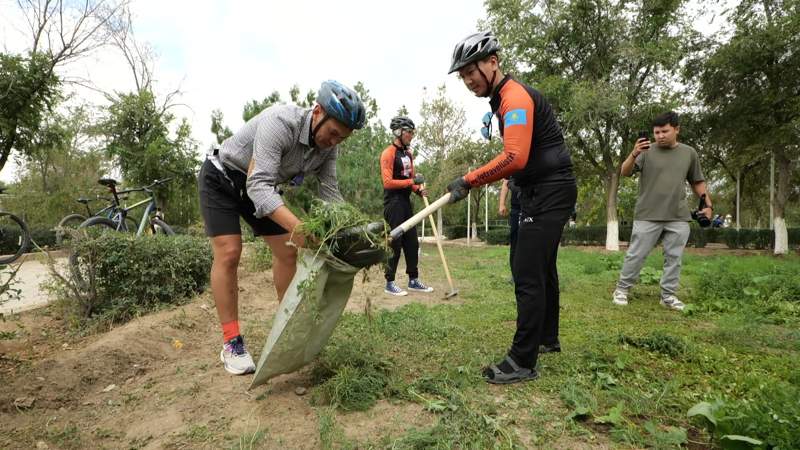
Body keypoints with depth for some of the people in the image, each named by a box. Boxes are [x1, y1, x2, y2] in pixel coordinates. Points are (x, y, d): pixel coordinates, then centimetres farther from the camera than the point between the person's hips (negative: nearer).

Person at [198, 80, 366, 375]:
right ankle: (231, 343, -5)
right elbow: (259, 185, -44)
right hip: (221, 180, -6)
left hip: (258, 185, 6)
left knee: (287, 252, 0)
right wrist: (295, 225, -58)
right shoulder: (280, 122, -36)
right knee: (228, 254, -16)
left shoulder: (328, 146, -15)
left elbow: (330, 194, -13)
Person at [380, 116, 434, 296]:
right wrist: (412, 181, -20)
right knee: (395, 244, -5)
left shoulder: (408, 154, 15)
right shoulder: (389, 153, -11)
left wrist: (418, 189, 0)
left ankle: (413, 280, 21)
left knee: (412, 242, 11)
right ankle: (389, 283, 5)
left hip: (406, 202, 9)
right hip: (393, 203, -9)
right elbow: (388, 182, -18)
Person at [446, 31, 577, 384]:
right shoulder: (505, 98, 16)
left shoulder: (515, 96, -16)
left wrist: (469, 180, -25)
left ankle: (523, 362, -3)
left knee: (527, 274, -11)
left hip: (549, 191, -11)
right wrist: (478, 179, 13)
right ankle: (548, 337, 34)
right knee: (542, 268, 19)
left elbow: (515, 158, -29)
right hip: (545, 190, 11)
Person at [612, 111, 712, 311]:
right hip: (648, 216, -3)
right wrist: (633, 154, -28)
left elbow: (697, 182, 19)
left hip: (678, 218, 3)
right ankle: (621, 289, 11)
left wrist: (708, 205, 11)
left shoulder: (689, 153, 10)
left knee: (674, 257, 6)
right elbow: (624, 173, -10)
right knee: (636, 255, 0)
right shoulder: (647, 151, -1)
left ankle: (668, 295, 16)